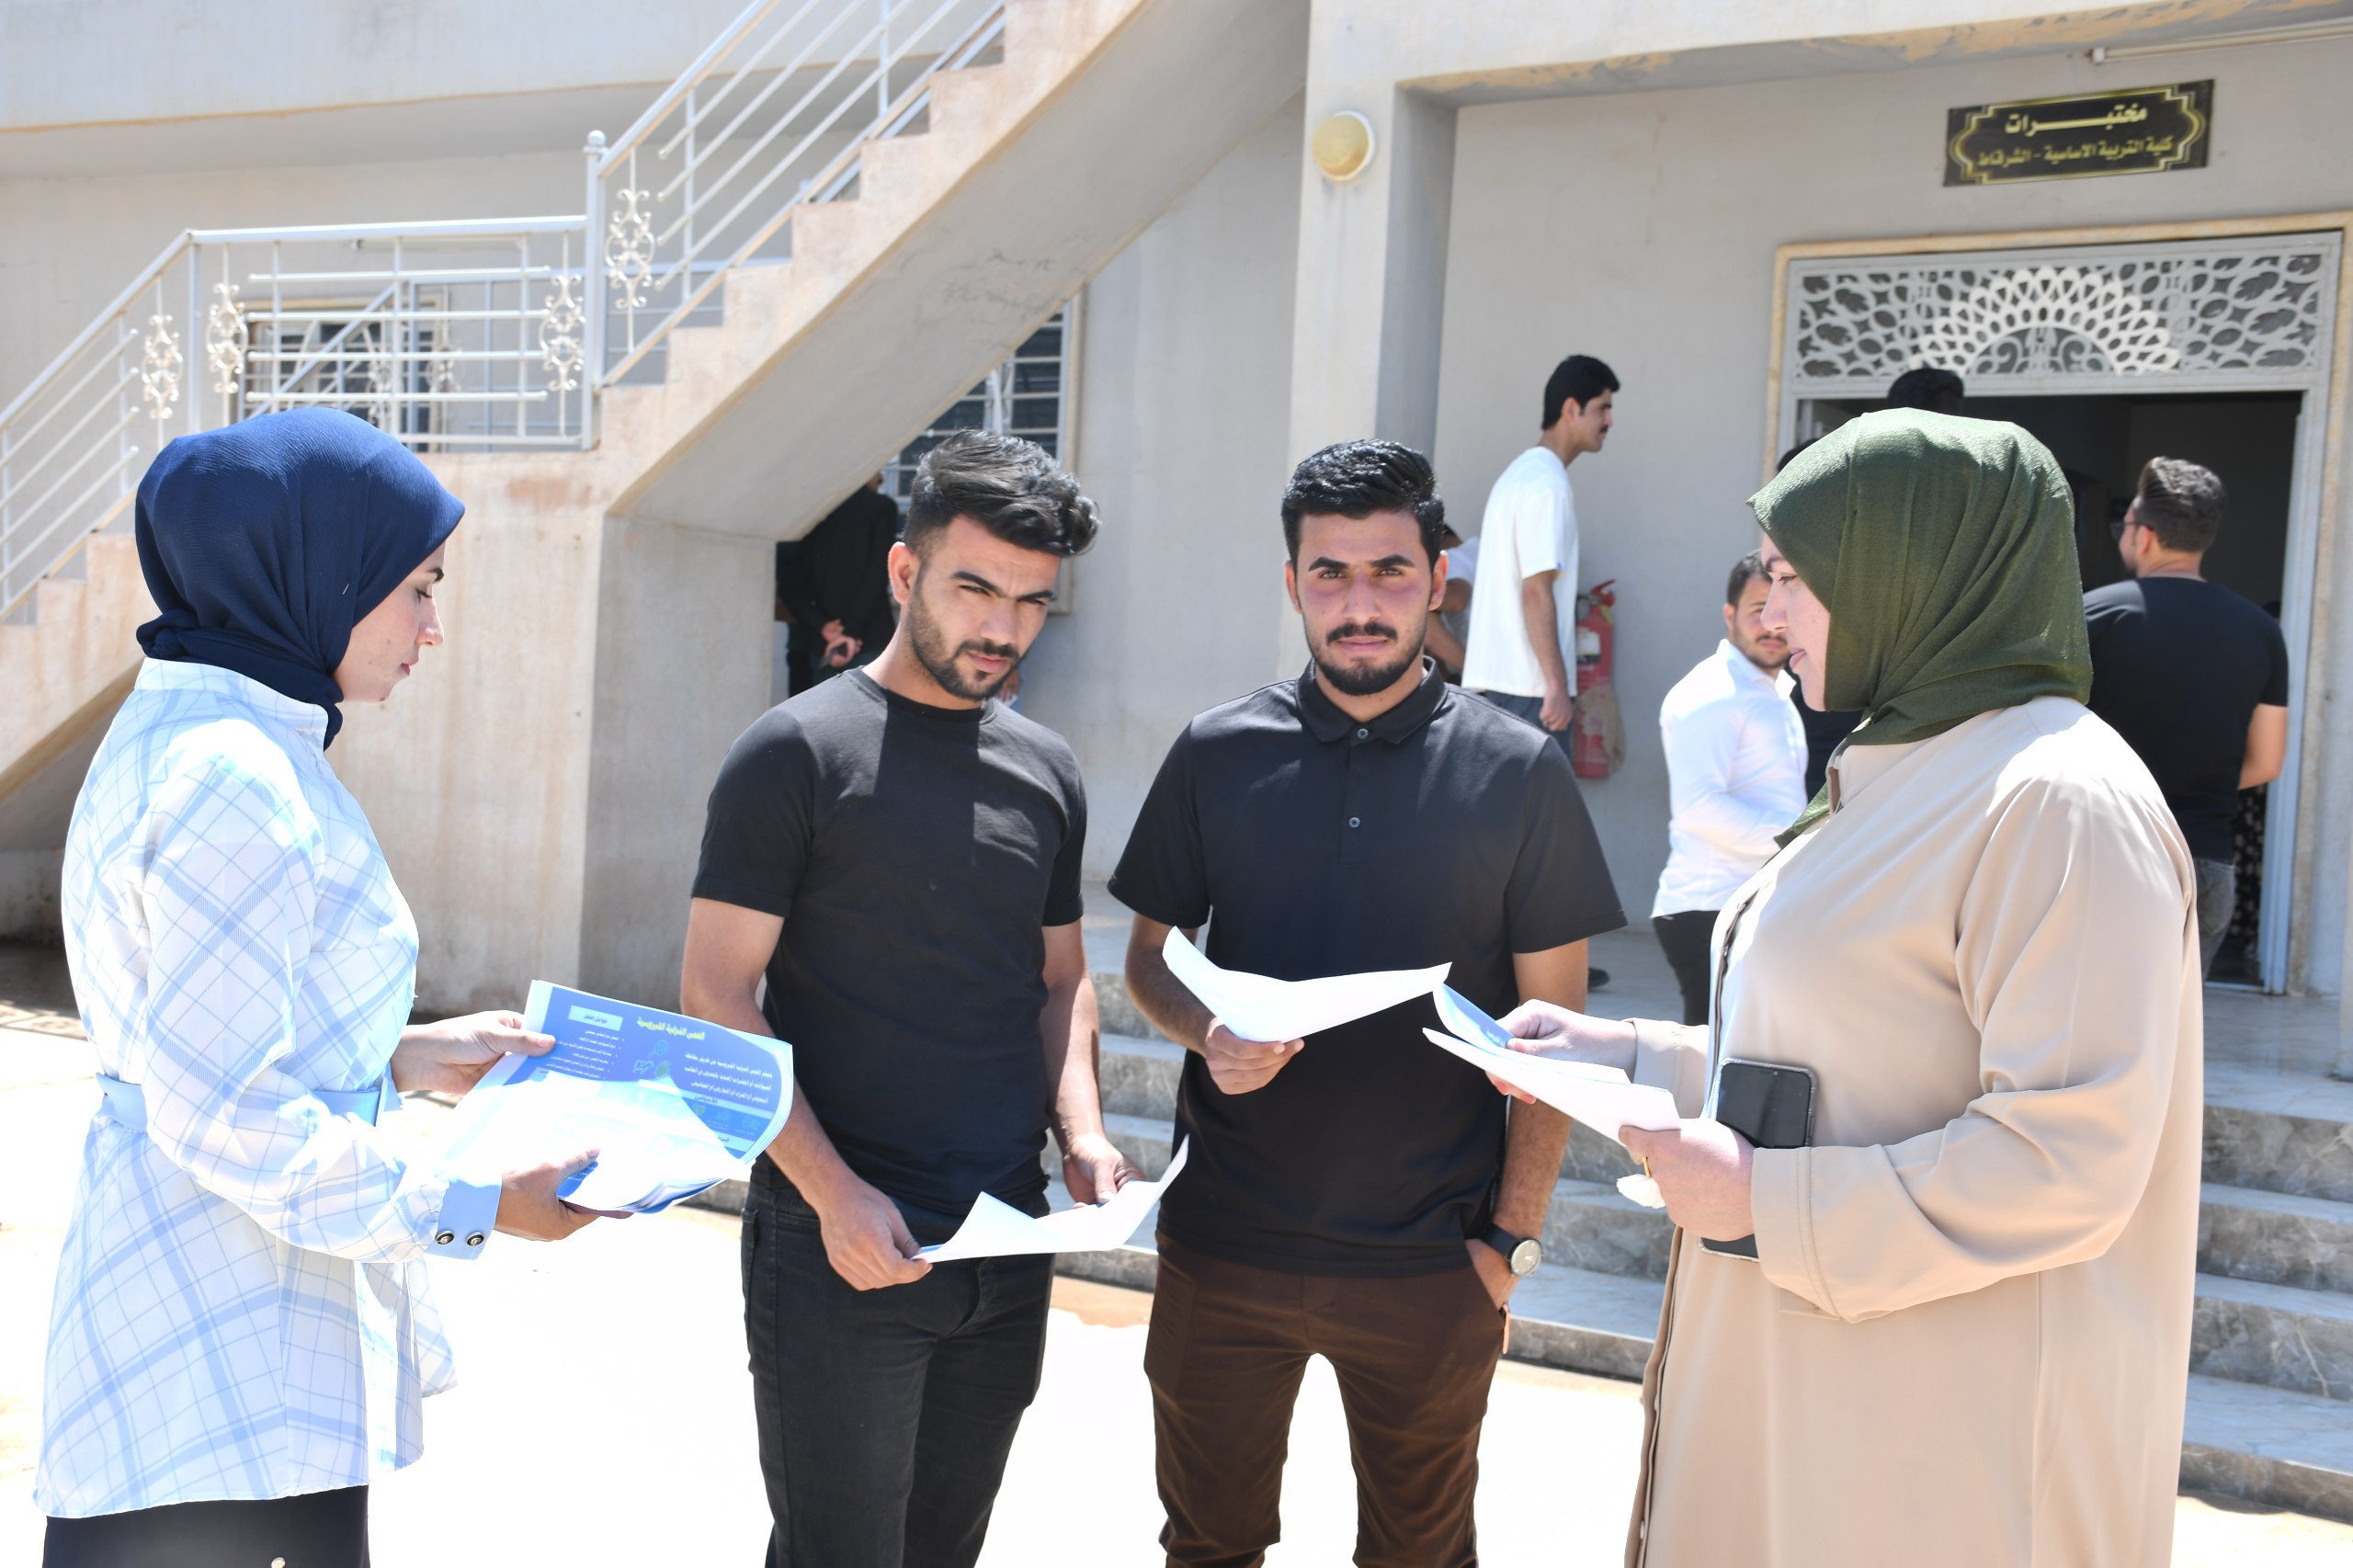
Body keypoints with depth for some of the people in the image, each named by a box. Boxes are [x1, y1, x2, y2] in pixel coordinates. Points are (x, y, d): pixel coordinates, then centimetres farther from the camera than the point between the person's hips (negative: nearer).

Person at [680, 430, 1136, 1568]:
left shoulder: (1045, 773, 10)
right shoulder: (797, 753, -7)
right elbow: (716, 997, -10)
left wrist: (1079, 1130, -1)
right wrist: (833, 1193, -17)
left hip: (1009, 1252, 6)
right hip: (840, 1249, -5)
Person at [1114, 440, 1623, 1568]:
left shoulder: (1518, 774, -5)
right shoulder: (1217, 753, -1)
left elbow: (1552, 1027, -2)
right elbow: (1149, 958, 7)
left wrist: (1515, 1233, -5)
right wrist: (1207, 1031, -15)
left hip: (1430, 1265, -1)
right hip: (1224, 1247, 1)